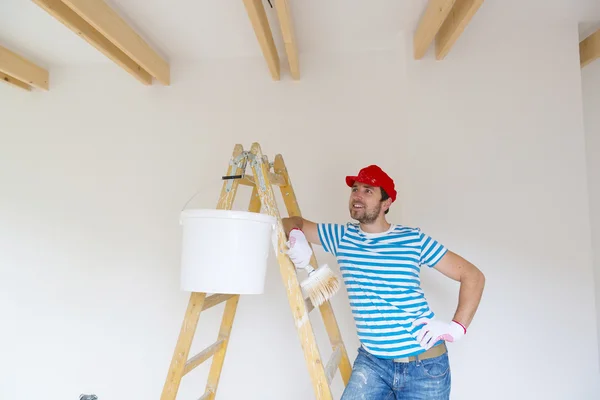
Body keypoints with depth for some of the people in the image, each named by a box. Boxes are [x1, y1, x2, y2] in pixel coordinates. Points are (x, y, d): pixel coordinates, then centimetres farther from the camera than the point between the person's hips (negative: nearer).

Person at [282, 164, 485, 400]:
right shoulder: (342, 237, 3)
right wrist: (296, 237, -14)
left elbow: (473, 275, -1)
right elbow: (294, 223, 10)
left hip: (424, 364, -2)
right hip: (371, 361, 2)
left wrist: (456, 327, -13)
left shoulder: (413, 239, -6)